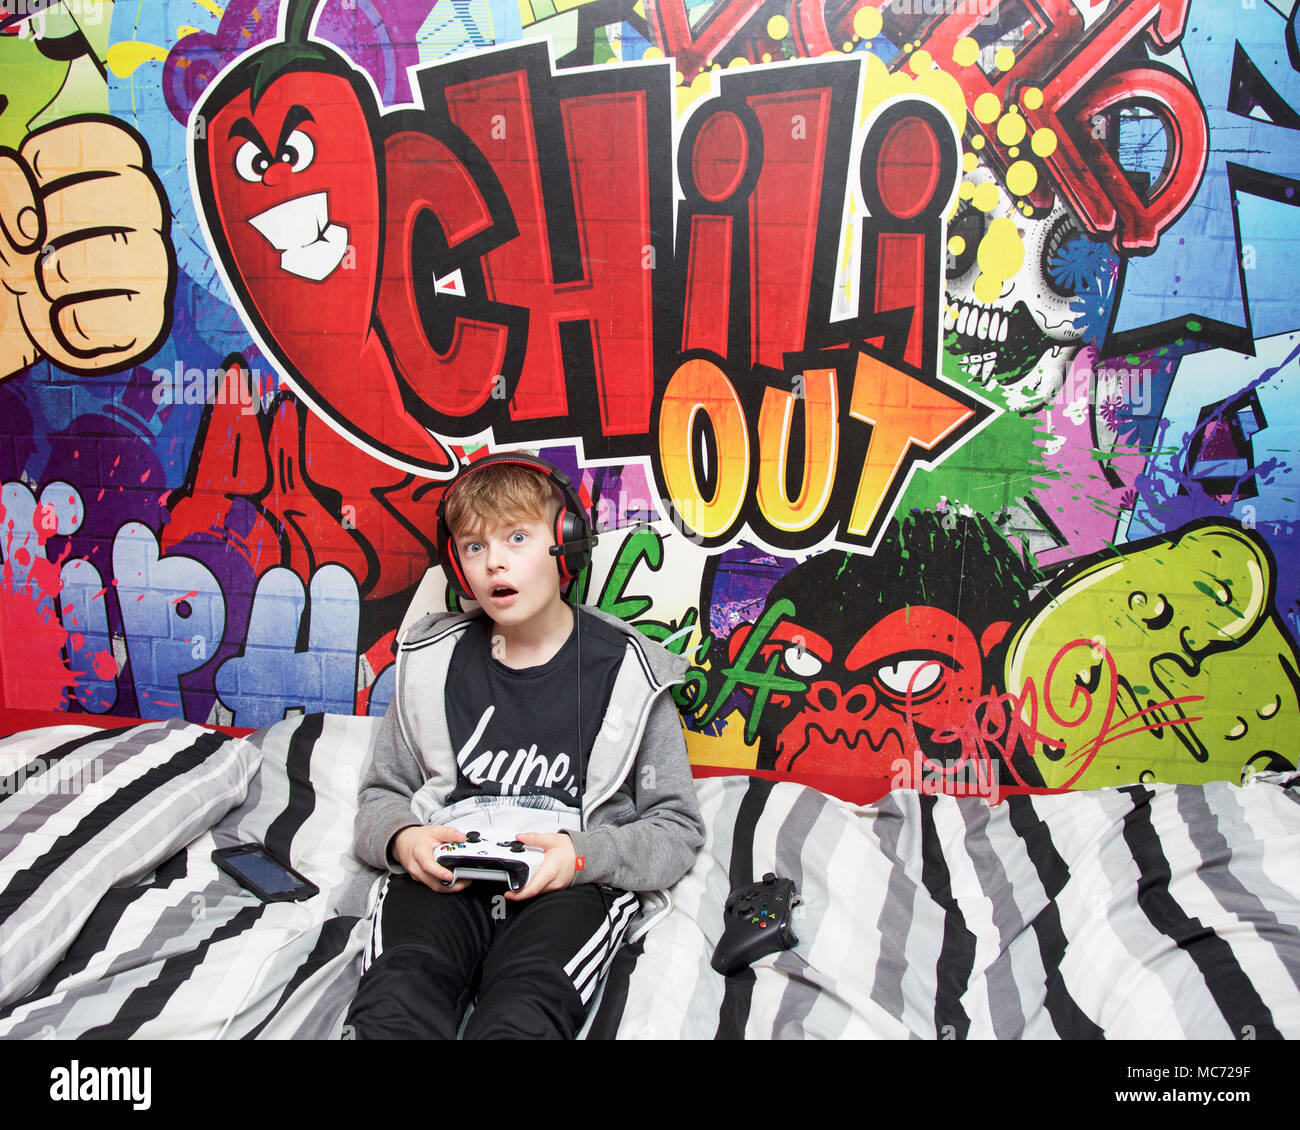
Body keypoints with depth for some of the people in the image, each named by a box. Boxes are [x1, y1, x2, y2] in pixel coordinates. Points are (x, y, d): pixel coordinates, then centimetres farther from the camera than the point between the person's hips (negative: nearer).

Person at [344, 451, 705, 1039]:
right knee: (394, 1003, -31)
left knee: (521, 1014, -34)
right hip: (444, 876, 2)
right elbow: (382, 795, 22)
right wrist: (402, 839, -4)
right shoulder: (431, 663, 14)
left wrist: (581, 854, -13)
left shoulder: (627, 674, 4)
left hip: (571, 886, -1)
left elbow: (677, 832, 7)